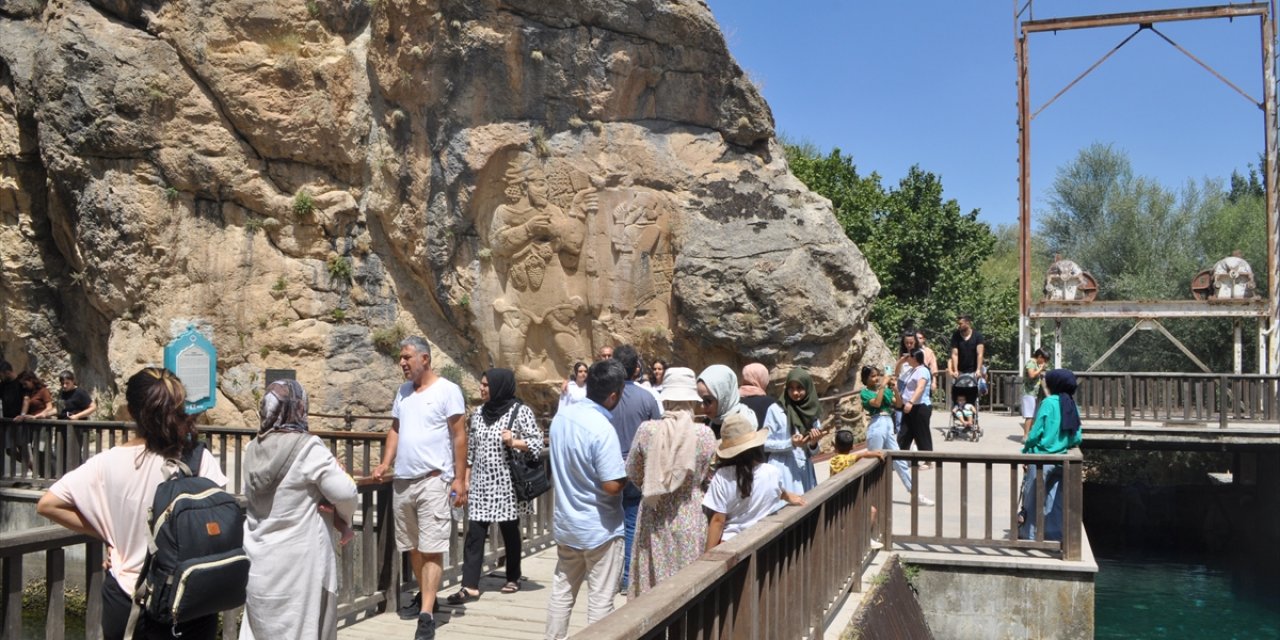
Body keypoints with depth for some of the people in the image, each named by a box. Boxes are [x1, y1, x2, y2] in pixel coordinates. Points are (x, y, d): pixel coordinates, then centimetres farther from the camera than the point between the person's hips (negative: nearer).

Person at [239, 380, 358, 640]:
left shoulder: (253, 449, 4)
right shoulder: (308, 448, -15)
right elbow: (345, 493, -15)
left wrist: (315, 502, -3)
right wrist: (343, 518, 5)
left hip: (258, 560, 6)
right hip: (298, 561, -6)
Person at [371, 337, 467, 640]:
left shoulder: (447, 390, -7)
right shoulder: (403, 391, 12)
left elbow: (459, 436, -8)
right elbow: (395, 430, 18)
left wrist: (459, 479, -12)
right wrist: (385, 464, 5)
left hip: (433, 481, -7)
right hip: (402, 480, 7)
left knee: (432, 549, -7)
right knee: (412, 546, 15)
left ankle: (427, 616, -7)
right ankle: (424, 595, 31)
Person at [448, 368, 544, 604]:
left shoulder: (520, 411, -6)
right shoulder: (478, 413, 10)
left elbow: (537, 442, -9)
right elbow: (470, 450, 14)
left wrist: (514, 442, -25)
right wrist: (466, 481, 11)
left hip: (507, 486, -4)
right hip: (481, 485, 4)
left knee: (510, 531, 9)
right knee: (474, 533, -2)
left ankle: (513, 578, 25)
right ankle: (470, 585, -2)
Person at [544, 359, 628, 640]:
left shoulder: (561, 417, 0)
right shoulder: (603, 430, -24)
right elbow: (612, 486, -25)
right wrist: (629, 472, -6)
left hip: (565, 522, 7)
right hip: (599, 528, -7)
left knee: (562, 592, 17)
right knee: (600, 599, 5)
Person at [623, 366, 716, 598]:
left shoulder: (646, 430, -8)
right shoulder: (705, 433, -11)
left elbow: (633, 474, 5)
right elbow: (711, 478, 1)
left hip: (654, 519, 1)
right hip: (691, 518, -1)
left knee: (653, 579, 11)